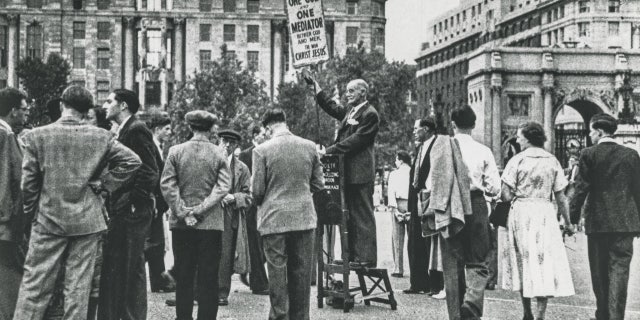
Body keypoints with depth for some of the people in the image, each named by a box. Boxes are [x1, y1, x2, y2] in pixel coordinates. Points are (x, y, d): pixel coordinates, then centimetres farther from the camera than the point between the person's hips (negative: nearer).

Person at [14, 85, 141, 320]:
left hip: (48, 220, 0)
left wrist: (29, 212, 10)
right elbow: (132, 161, -4)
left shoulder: (36, 136, -4)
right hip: (87, 221, 1)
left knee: (34, 283, 7)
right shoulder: (100, 137, -3)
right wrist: (104, 184, 3)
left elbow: (28, 182, -3)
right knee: (78, 286, 7)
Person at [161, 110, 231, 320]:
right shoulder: (219, 153, -2)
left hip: (181, 224, 1)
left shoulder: (176, 151, -1)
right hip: (211, 223, -1)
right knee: (208, 279, 4)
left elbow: (167, 185, -6)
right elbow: (223, 187, -9)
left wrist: (183, 212, -5)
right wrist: (200, 210, -9)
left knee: (183, 278, 9)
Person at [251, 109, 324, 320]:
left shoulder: (262, 150, -8)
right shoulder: (310, 147, 1)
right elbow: (318, 185, 7)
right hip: (304, 218, 3)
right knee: (301, 273, 11)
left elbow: (257, 191, -6)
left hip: (274, 219, -3)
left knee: (277, 273, 4)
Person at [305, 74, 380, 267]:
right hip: (348, 172, 9)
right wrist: (315, 85, 25)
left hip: (360, 173, -9)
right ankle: (353, 256, 16)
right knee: (351, 215, 11)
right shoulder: (349, 111, 17)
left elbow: (356, 140, -17)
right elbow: (331, 106, 29)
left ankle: (366, 258, -4)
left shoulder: (370, 114, -10)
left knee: (363, 215, -7)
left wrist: (330, 150, -18)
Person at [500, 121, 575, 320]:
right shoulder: (552, 161, 2)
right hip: (545, 214, 1)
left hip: (521, 212, -1)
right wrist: (567, 222, 13)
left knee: (523, 262, 12)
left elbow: (506, 196, -8)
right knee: (545, 262, 3)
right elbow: (561, 198, 3)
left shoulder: (517, 160, -5)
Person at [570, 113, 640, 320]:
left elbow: (581, 188, -6)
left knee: (599, 271, 11)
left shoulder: (588, 154, -5)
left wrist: (574, 217, 2)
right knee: (619, 271, 1)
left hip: (597, 220, -1)